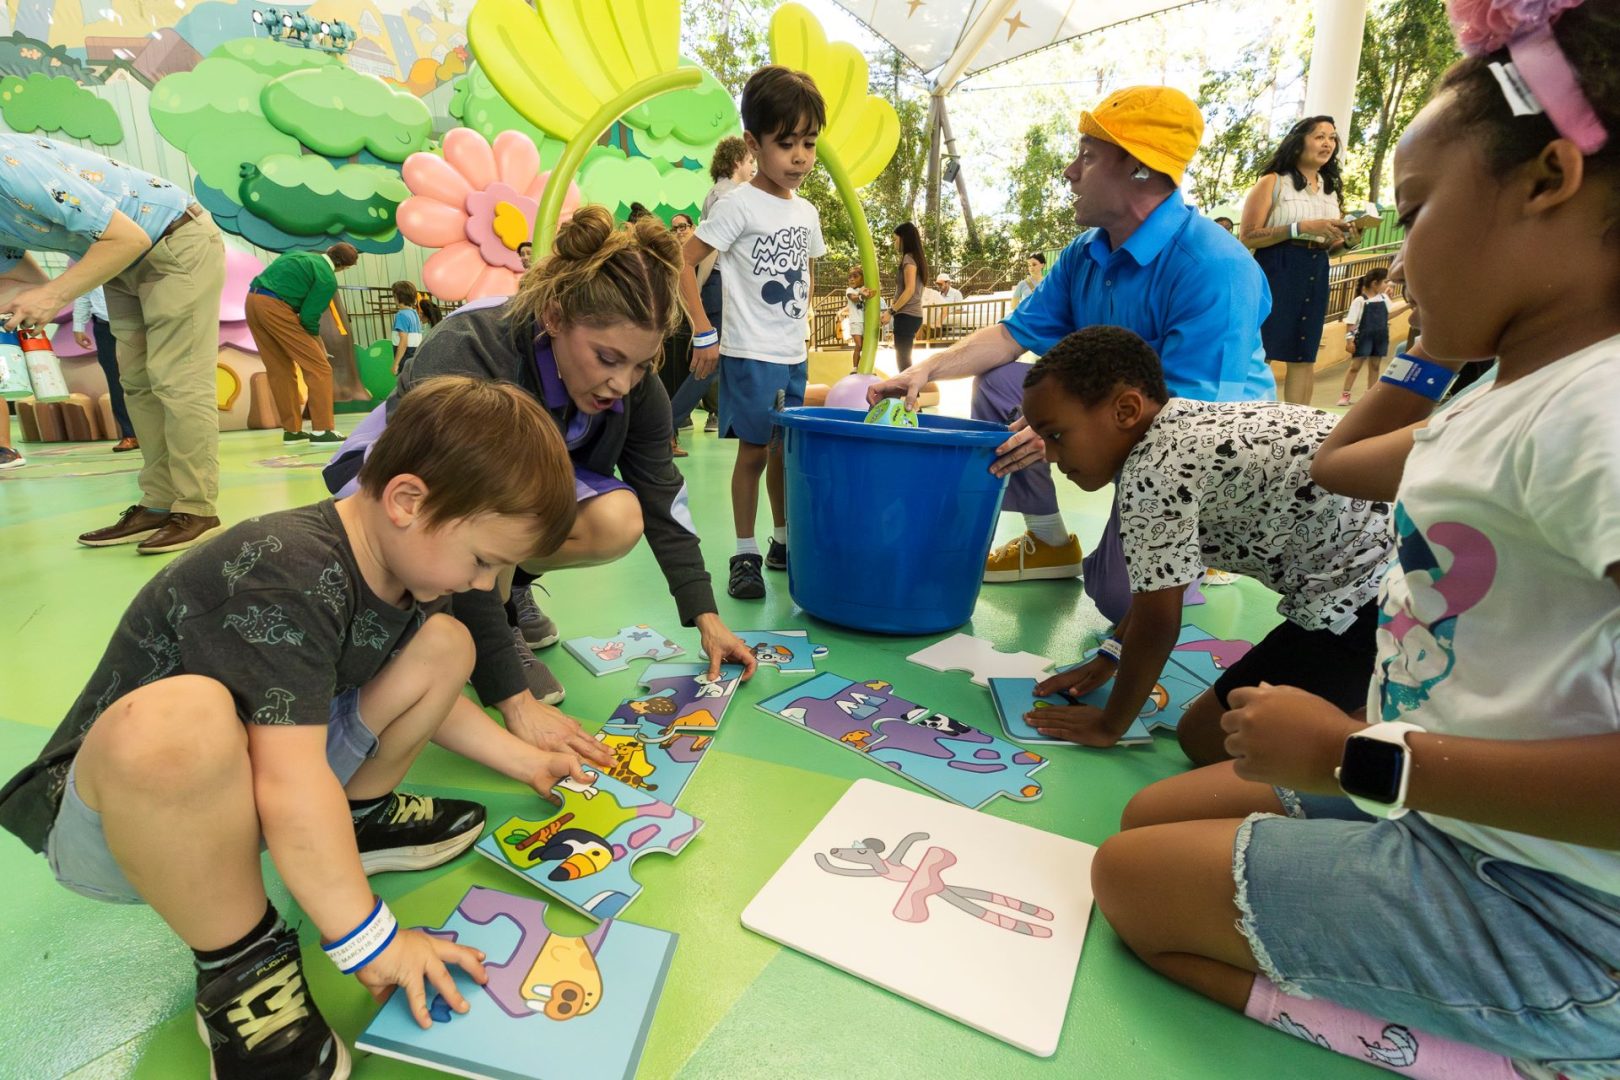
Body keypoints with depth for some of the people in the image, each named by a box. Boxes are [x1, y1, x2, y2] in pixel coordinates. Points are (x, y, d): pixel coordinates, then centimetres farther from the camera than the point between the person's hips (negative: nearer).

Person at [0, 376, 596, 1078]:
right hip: (109, 809, -7)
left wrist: (525, 762, 11)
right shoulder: (287, 574, -32)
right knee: (176, 717, -42)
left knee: (443, 644, -3)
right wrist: (369, 938, -29)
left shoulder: (403, 571, -4)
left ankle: (360, 817, 8)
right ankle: (238, 963, -17)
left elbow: (417, 699, 14)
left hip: (266, 779, 7)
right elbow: (289, 784, -36)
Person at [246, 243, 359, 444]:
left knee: (280, 369, 14)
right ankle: (321, 430, -8)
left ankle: (292, 430, 18)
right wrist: (317, 343, 11)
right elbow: (309, 316, -7)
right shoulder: (328, 279, -4)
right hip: (274, 307, -8)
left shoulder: (299, 254, 20)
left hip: (252, 299, 9)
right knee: (318, 367, -3)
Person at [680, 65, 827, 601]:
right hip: (749, 355, -6)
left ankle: (783, 542, 29)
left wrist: (798, 318, 12)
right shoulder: (739, 205, -9)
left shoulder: (807, 212, 11)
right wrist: (703, 333, -14)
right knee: (754, 451, -3)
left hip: (794, 356, 6)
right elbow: (684, 262, -11)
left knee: (786, 452, 13)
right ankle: (745, 554, 10)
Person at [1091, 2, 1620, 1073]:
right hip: (1446, 812, 9)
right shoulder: (1512, 396, 6)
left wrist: (1357, 757, -27)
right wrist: (1444, 336, 16)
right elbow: (1339, 462, 24)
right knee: (1154, 814, 15)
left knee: (1130, 878, -2)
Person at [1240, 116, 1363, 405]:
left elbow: (1328, 246, 22)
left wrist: (1348, 240, 0)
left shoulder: (1331, 189, 18)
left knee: (1305, 357, 4)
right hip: (1275, 272, -6)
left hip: (1316, 275, 6)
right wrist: (1302, 227, -17)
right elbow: (1248, 237, -12)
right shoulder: (1272, 182, -1)